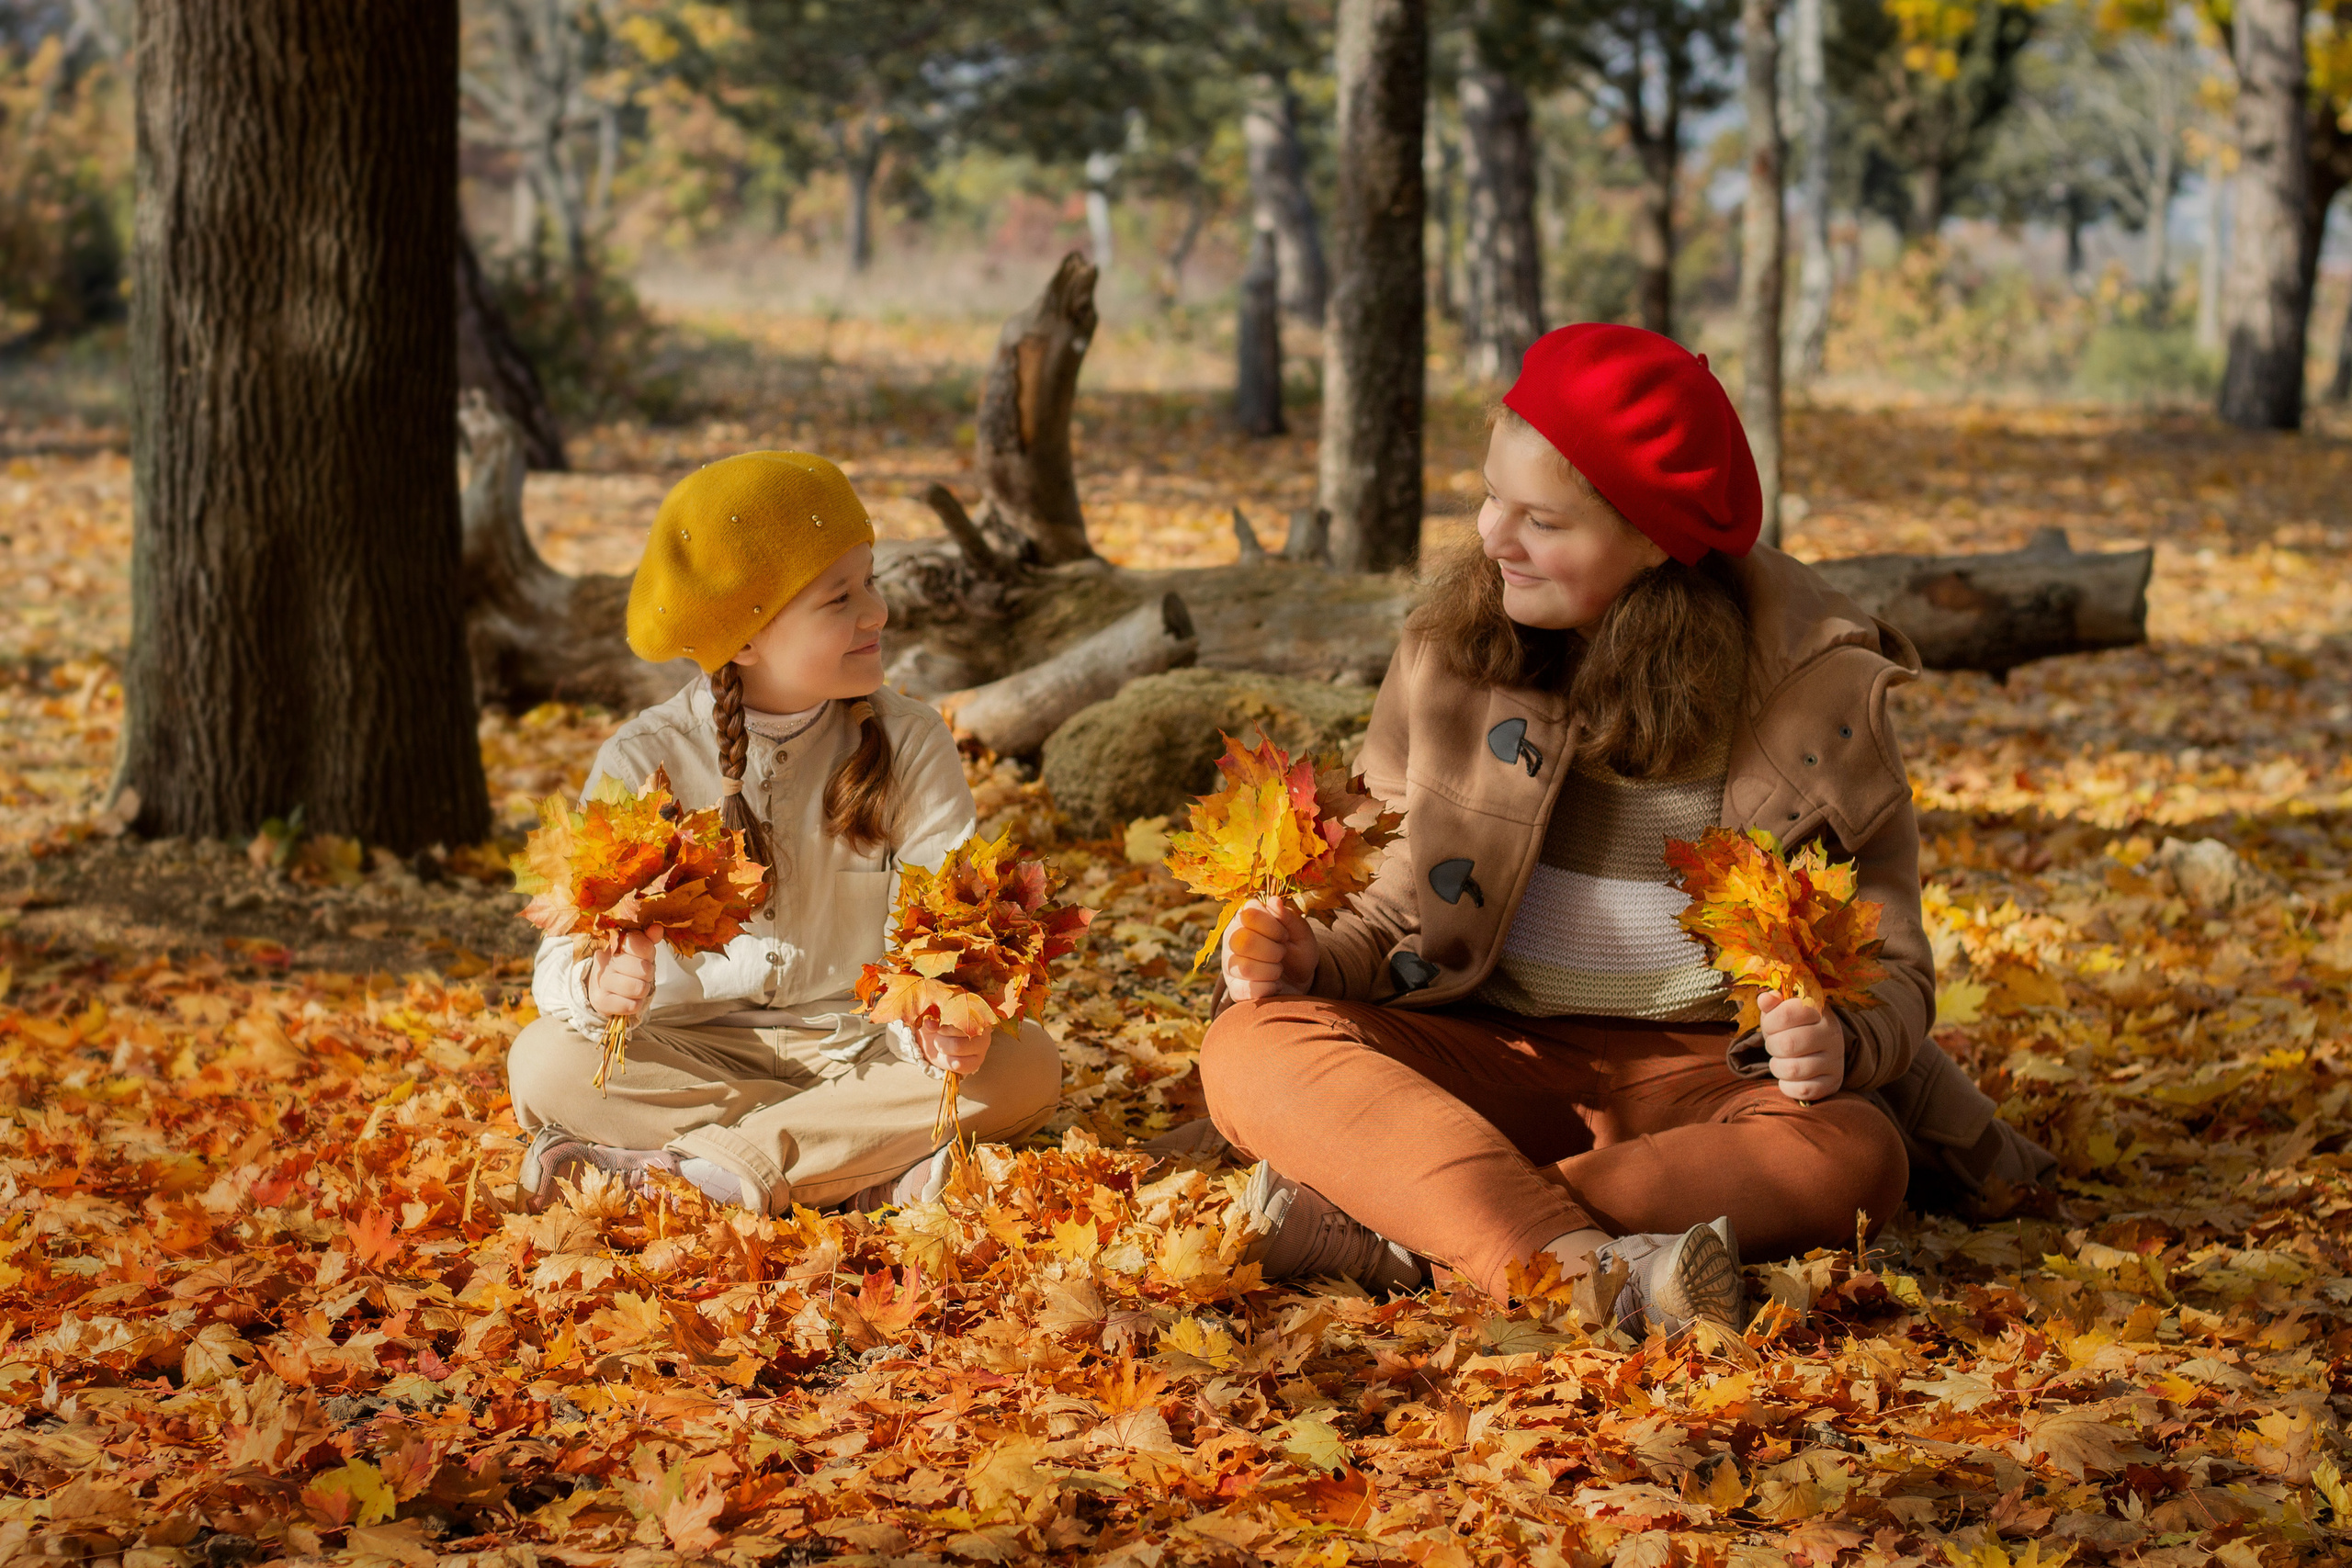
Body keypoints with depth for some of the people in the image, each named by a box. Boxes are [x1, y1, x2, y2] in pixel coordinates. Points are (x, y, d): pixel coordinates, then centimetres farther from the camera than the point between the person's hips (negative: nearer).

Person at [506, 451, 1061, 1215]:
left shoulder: (910, 744, -1)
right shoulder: (644, 763, -5)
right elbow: (566, 954, -10)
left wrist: (938, 1016, -32)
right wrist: (599, 985, -35)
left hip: (866, 1048, 1)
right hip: (698, 1049, 0)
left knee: (1026, 1065, -26)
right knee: (546, 1060, -28)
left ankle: (709, 1168, -30)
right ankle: (880, 1170, -28)